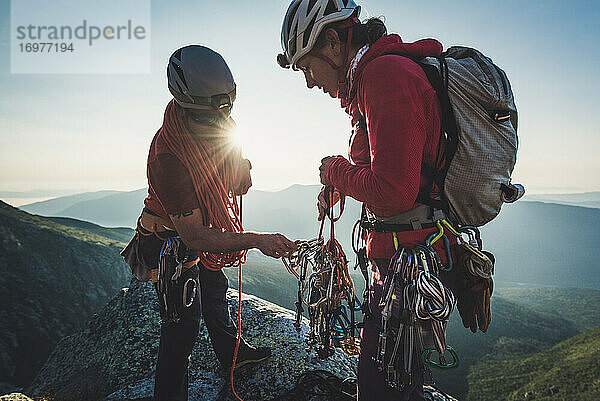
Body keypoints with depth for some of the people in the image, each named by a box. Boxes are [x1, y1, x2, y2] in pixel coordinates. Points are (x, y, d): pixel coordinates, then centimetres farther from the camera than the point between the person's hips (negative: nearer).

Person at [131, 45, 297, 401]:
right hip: (170, 243, -8)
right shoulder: (169, 157, -37)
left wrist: (238, 162, -25)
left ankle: (232, 352, 51)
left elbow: (239, 187, -3)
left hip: (198, 230, 9)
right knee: (183, 325, -3)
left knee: (215, 292, 26)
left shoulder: (220, 130, -12)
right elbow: (194, 237, -34)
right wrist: (257, 240, -35)